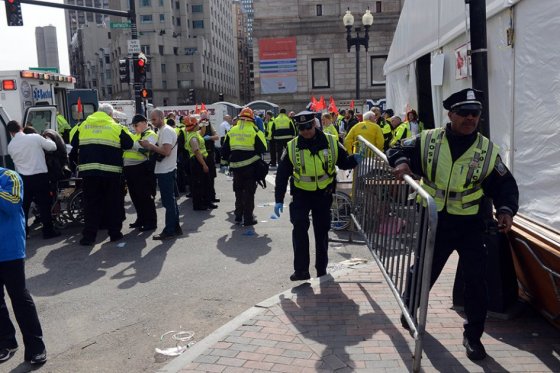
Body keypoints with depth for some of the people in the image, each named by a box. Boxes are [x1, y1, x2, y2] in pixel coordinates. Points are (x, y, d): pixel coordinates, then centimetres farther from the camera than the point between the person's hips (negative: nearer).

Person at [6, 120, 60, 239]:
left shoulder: (10, 146, 0)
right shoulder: (35, 138, -10)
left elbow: (15, 160, 10)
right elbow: (52, 147, -3)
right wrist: (47, 139, 17)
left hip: (23, 178, 3)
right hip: (40, 176, -3)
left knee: (23, 206, 14)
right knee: (44, 205, 6)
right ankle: (48, 231, 10)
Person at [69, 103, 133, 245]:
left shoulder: (83, 126, 10)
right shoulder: (116, 127, 0)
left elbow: (74, 147, 14)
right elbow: (129, 144, 4)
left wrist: (77, 162, 26)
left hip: (88, 171, 2)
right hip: (111, 171, -2)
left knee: (91, 203, 8)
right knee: (113, 203, 9)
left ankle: (89, 235, 5)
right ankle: (114, 233, 13)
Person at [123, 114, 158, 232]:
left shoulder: (150, 135, -6)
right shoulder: (134, 135, 21)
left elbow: (144, 148, -24)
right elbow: (126, 146, 26)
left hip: (142, 169, -9)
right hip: (130, 168, 9)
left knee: (145, 196, -4)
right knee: (135, 196, 14)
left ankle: (151, 222, 3)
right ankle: (141, 219, 27)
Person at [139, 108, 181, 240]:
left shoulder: (166, 131, -14)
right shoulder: (162, 130, 18)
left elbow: (166, 151, -24)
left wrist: (150, 145, -17)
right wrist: (150, 147, 5)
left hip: (166, 171, -10)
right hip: (166, 170, 10)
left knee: (168, 202, -5)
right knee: (171, 201, 13)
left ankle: (169, 231, 0)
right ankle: (175, 228, 20)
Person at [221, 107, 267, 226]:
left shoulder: (232, 131, 5)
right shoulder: (255, 131, -8)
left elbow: (225, 150, 9)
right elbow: (263, 148, -9)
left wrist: (230, 160, 22)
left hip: (236, 167, 4)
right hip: (251, 167, -3)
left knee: (239, 191, 18)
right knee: (249, 192, 4)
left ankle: (238, 216, 24)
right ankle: (248, 218, 6)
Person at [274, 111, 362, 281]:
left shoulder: (331, 142, -6)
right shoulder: (292, 147, -7)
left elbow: (343, 162, 7)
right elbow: (282, 174, -1)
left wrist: (355, 160, -15)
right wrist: (279, 200, -4)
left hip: (324, 193, 1)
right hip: (301, 194, -1)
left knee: (322, 231, 10)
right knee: (299, 227, -18)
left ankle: (322, 269, 26)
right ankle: (301, 270, -10)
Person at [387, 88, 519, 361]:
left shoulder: (488, 150, -4)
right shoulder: (428, 140, -6)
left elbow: (504, 185, 2)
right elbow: (398, 150, 4)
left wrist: (506, 209, -16)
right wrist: (400, 162, -19)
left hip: (470, 225, 1)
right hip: (434, 221, 0)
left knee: (476, 281, 3)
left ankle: (473, 336, 24)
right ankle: (409, 306, 46)